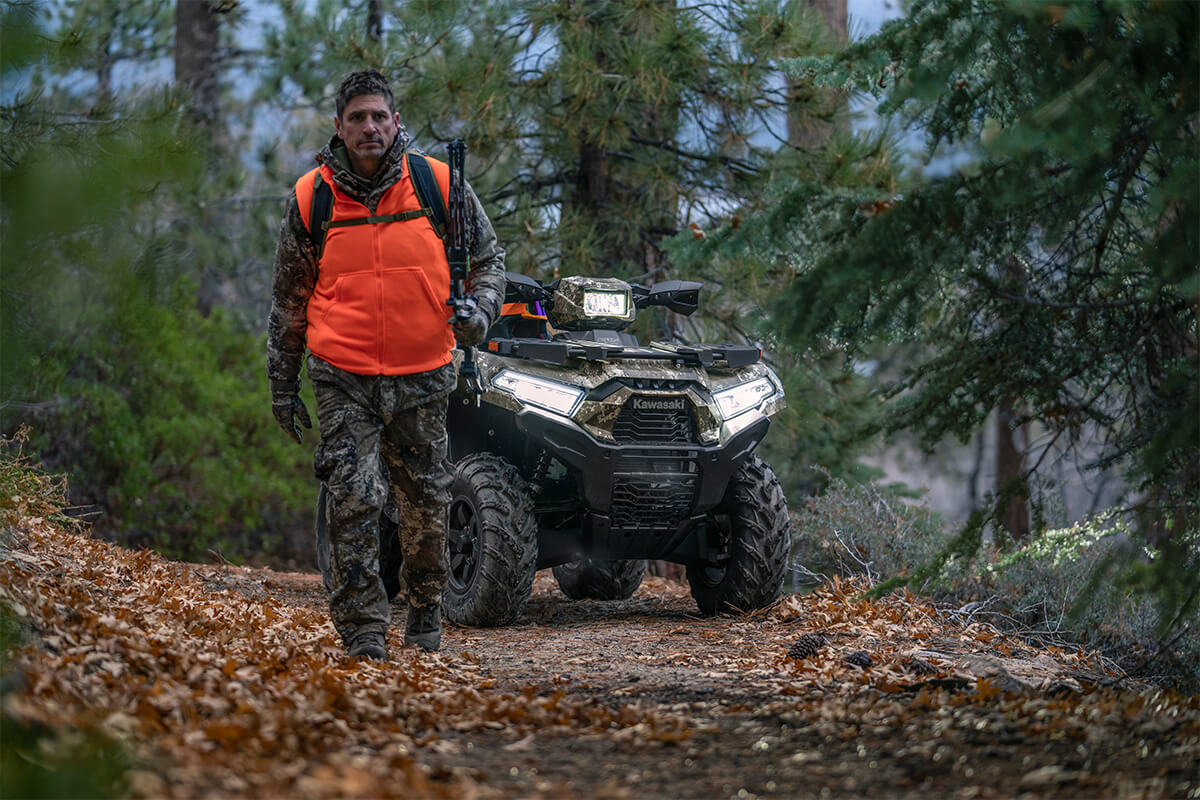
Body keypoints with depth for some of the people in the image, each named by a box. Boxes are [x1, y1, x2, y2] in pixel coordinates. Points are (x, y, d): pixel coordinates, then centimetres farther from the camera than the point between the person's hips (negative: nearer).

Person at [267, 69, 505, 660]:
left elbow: (487, 257, 13)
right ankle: (363, 628, -6)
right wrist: (282, 385, 12)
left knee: (427, 502, 10)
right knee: (354, 499, -11)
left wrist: (480, 310, -8)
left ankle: (426, 611, 30)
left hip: (421, 376, 1)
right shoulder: (310, 198, 0)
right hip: (343, 376, -1)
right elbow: (288, 301, 10)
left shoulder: (439, 185, -1)